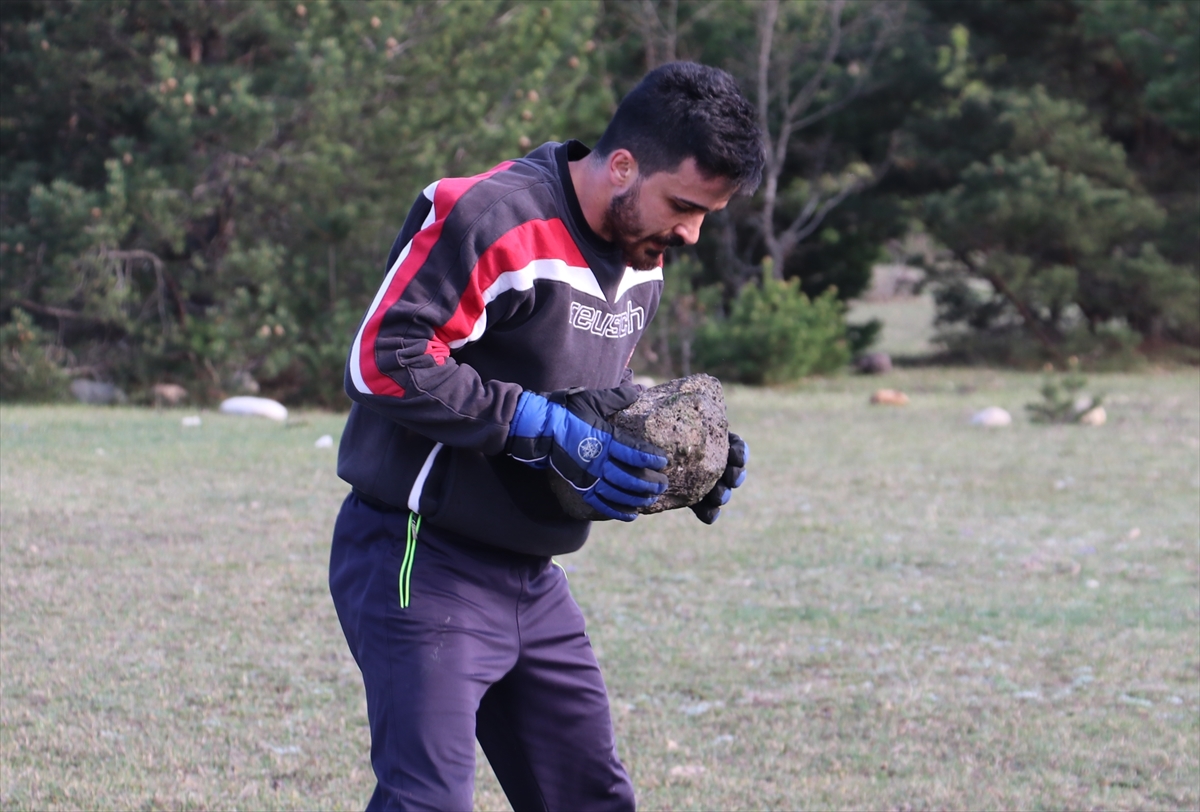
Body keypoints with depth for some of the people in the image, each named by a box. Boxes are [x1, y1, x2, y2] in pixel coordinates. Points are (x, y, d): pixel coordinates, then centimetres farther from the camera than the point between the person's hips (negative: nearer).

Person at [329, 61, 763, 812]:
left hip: (531, 576, 9)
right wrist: (546, 425, -24)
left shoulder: (638, 258, 10)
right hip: (424, 566, -9)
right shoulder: (489, 221, -20)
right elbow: (382, 362, -24)